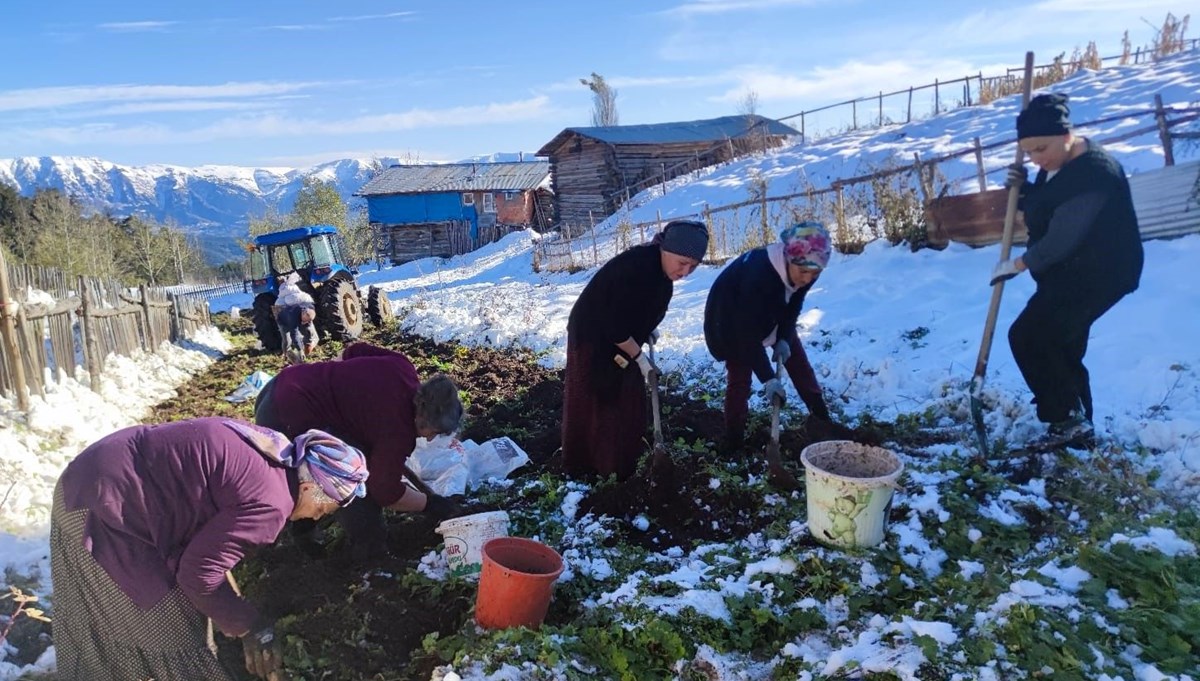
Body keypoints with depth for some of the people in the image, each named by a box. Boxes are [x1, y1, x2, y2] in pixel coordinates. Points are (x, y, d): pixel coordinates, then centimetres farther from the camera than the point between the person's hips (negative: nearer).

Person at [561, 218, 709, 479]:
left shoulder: (661, 268, -6)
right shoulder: (634, 268, -33)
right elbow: (614, 324, -28)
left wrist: (647, 331, -2)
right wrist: (639, 357, -18)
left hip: (621, 339, 9)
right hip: (593, 338, -8)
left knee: (629, 403, 12)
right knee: (593, 405, 1)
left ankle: (624, 466, 24)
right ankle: (584, 467, 14)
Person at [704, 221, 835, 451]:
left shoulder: (805, 270, -25)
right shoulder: (757, 275, -45)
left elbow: (793, 307, -6)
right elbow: (748, 333, -39)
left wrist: (785, 339, -20)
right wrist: (768, 378, -36)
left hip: (773, 315, 6)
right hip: (732, 320, -6)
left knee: (798, 361, 8)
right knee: (739, 377, -8)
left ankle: (821, 418, 23)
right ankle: (734, 442, 3)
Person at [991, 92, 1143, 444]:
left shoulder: (1093, 173, -25)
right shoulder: (1056, 164, 6)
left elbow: (1061, 239, -27)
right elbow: (1042, 211, 19)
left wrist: (1017, 264, -13)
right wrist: (1023, 188, -1)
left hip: (1097, 275, -10)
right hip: (1068, 274, 10)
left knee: (1027, 336, -12)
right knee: (1061, 347, 16)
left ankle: (1069, 420, -3)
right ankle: (1076, 420, 29)